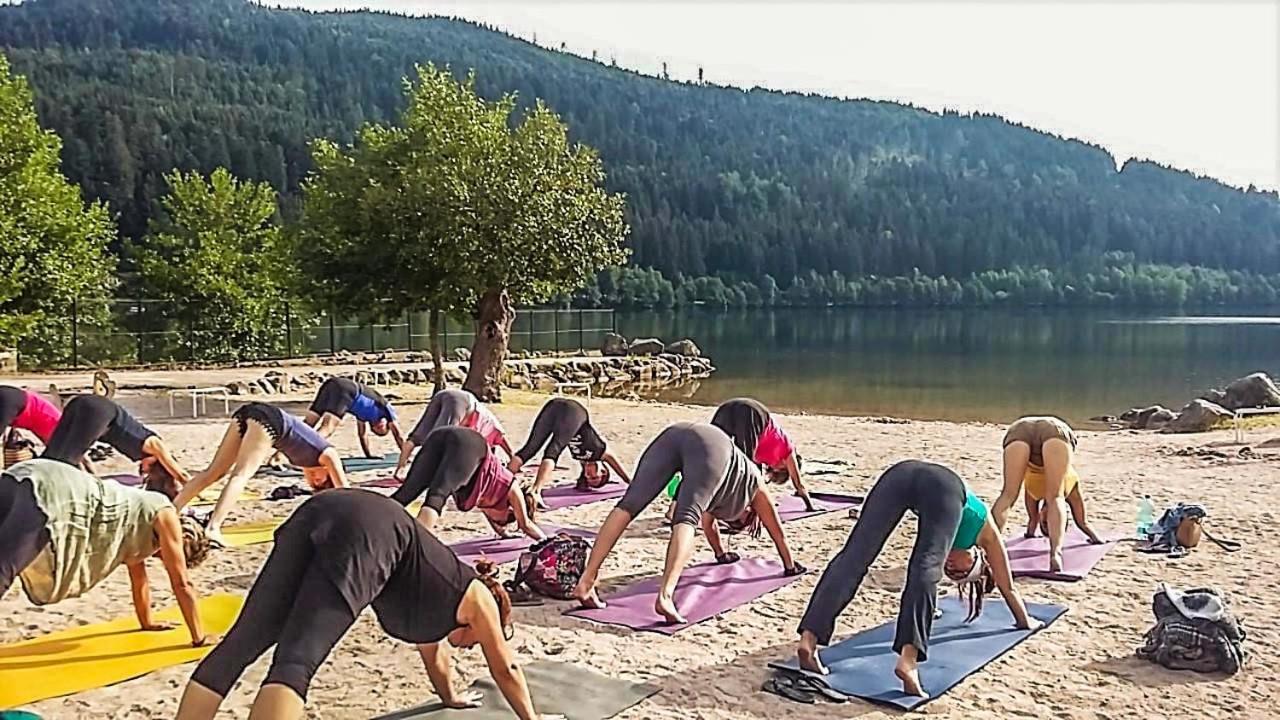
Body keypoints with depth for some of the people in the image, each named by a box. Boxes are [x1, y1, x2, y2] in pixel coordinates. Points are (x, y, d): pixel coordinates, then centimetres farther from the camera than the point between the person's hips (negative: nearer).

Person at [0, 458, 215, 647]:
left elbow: (138, 577, 46)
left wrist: (147, 622, 57)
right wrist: (200, 637, 19)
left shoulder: (142, 519, 33)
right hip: (53, 496, -9)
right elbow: (182, 583, 11)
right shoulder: (166, 517, 10)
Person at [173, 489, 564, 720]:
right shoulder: (478, 598, 25)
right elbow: (506, 668, 34)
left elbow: (432, 647, 57)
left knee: (240, 644, -2)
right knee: (296, 661, -18)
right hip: (368, 534, -7)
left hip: (321, 512, 7)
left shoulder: (440, 598, 41)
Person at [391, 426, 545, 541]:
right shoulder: (511, 487, 29)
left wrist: (504, 534, 76)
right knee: (437, 495, -23)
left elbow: (489, 513, 60)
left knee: (408, 490, -11)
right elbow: (525, 523, 36)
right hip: (469, 444, -6)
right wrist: (547, 540, 52)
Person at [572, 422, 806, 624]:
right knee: (687, 519, -21)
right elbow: (777, 530, 46)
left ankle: (586, 582, -23)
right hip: (710, 445, -5)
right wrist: (790, 565, 61)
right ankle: (665, 596, -42)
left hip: (674, 434, 5)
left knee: (629, 504, -11)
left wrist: (721, 553, 76)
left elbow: (708, 522, 61)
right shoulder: (753, 483, 37)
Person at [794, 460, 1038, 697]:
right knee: (926, 571, -16)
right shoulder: (985, 530, 39)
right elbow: (1007, 586, 47)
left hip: (900, 473, 4)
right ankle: (908, 659, -38)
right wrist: (1025, 620, 63)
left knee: (853, 557, -13)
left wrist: (929, 608, 76)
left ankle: (808, 639, -27)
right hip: (943, 486, -3)